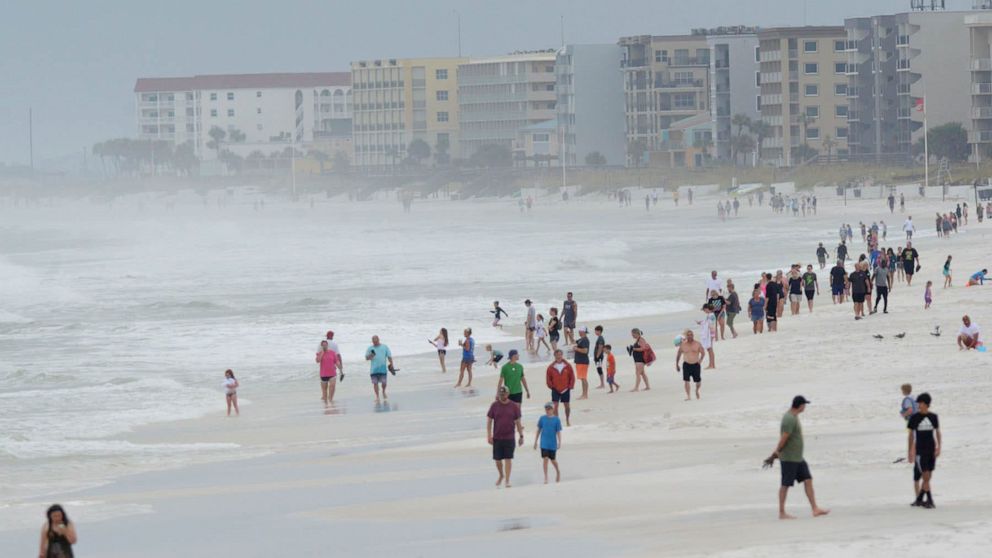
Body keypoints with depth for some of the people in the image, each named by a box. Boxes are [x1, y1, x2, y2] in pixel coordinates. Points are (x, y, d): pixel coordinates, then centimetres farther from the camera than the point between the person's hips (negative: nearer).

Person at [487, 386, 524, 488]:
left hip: (509, 437, -1)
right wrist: (489, 435, -5)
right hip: (497, 437, 1)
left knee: (508, 459, -4)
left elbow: (518, 422, 7)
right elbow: (489, 421, 3)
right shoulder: (494, 406, 0)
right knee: (497, 460, 7)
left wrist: (521, 436, 6)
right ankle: (501, 475, 33)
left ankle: (507, 481, 1)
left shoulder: (514, 406, 0)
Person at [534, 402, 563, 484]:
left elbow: (558, 432, -3)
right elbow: (538, 430, 6)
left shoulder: (556, 420, -6)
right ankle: (545, 477, 0)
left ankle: (558, 472, 40)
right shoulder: (542, 418, -1)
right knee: (545, 459, -7)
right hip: (544, 443, 1)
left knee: (553, 460, 12)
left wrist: (559, 443, -6)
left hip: (553, 444, -1)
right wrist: (535, 442, 7)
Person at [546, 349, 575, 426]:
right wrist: (551, 386, -4)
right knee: (555, 405, -8)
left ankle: (568, 421, 26)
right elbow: (548, 379, 2)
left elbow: (572, 377, 2)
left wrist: (570, 386, -4)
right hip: (555, 390, -1)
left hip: (565, 390, 1)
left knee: (567, 405, 10)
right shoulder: (551, 367, -4)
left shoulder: (567, 366, -4)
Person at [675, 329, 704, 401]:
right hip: (686, 365, 0)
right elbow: (678, 355, 11)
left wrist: (700, 360, -11)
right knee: (686, 380, -11)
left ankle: (697, 391, 37)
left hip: (696, 365, 0)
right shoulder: (683, 345, 0)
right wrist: (677, 364, 12)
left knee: (698, 381, 6)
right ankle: (688, 395, -5)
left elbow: (703, 353, 4)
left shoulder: (697, 344, -2)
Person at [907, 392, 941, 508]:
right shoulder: (914, 417, -1)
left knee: (928, 477, 5)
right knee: (926, 476, -10)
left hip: (931, 451, 3)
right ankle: (929, 500, -6)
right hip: (920, 451, -3)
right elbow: (911, 435, 4)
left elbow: (937, 433, 10)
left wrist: (938, 448, -1)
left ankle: (920, 499, 16)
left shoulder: (933, 417, 5)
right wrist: (910, 452, 3)